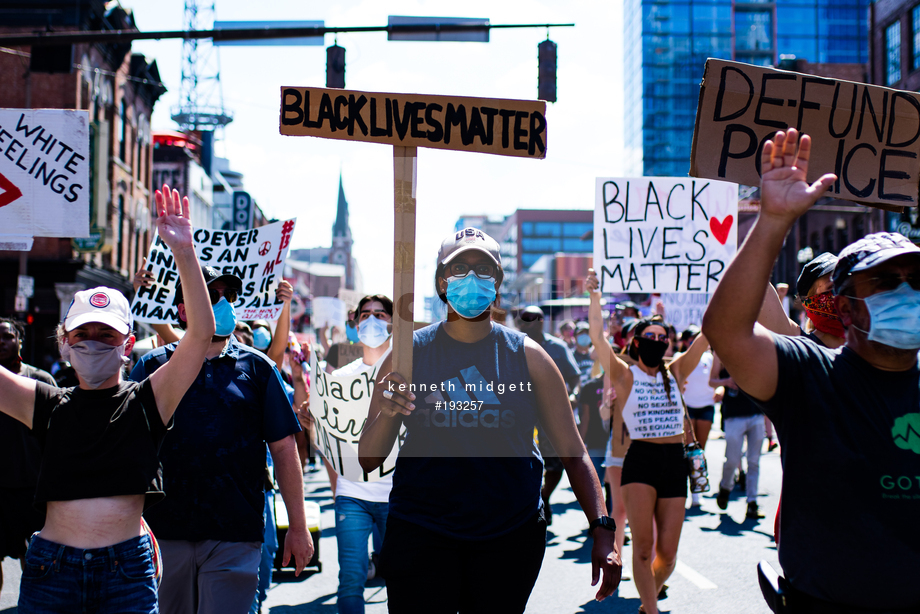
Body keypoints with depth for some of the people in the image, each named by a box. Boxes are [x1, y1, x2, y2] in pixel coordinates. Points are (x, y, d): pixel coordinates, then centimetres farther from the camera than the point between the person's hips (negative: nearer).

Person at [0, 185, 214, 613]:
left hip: (127, 567, -1)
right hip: (51, 564, 2)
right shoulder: (46, 405, 8)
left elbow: (201, 333, -7)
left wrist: (184, 253, -17)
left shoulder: (147, 401, 3)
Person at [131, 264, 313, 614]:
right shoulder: (153, 366, 6)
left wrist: (298, 527, 2)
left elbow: (283, 448, 5)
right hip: (163, 531, 1)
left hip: (234, 536, -1)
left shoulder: (256, 368, 5)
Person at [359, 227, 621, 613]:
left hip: (511, 537, 1)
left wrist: (602, 530, -10)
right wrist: (387, 414, -20)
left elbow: (573, 452, 1)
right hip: (420, 533, -1)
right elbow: (367, 461, 1)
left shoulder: (528, 356, 2)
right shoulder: (409, 353, 1)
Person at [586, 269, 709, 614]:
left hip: (675, 462, 3)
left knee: (667, 553, 3)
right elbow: (598, 336, -12)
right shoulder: (624, 376, 1)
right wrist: (594, 297, -24)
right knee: (643, 547, -10)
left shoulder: (676, 372, 11)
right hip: (640, 460, -3)